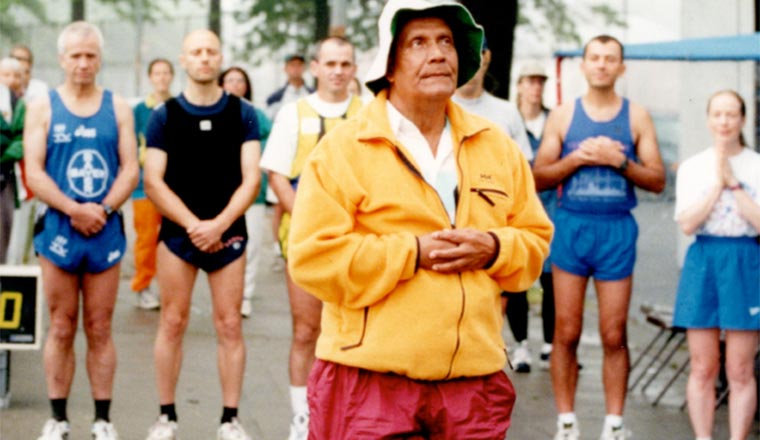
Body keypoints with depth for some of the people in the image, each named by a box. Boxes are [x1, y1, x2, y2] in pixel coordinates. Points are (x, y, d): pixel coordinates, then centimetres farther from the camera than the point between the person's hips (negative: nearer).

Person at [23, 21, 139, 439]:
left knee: (100, 330, 5)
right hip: (59, 229, -1)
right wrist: (75, 210, -15)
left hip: (105, 229, 1)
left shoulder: (118, 108, 8)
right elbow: (34, 173, -4)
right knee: (61, 329, 4)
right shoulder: (43, 107, 4)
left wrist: (102, 209, -13)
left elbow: (130, 170, 2)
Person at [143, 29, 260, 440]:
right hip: (177, 232, 0)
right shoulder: (164, 115, 2)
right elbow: (153, 181, -3)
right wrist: (192, 224, -13)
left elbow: (250, 178, -2)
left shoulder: (242, 113, 3)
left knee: (229, 325, 0)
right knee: (172, 323, 1)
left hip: (228, 233, 0)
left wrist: (219, 224, -14)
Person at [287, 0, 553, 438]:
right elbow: (312, 257, -10)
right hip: (371, 381, -4)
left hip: (474, 381, 4)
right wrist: (412, 253, -14)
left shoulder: (499, 148, 13)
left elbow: (536, 239, 17)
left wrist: (493, 250, -6)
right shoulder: (342, 150, -3)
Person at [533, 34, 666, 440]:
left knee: (614, 335, 0)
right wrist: (578, 158, -10)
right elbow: (539, 178, 4)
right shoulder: (562, 115, 8)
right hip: (571, 225, 0)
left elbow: (657, 180, 2)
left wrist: (619, 160, -12)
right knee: (567, 333, 1)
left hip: (617, 229, 0)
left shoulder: (637, 117, 7)